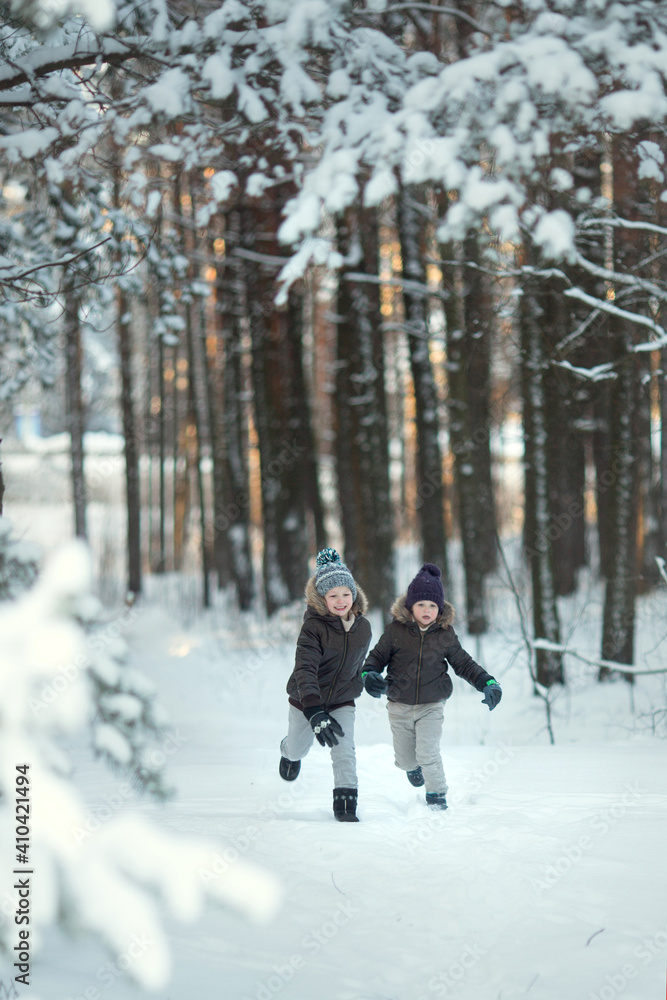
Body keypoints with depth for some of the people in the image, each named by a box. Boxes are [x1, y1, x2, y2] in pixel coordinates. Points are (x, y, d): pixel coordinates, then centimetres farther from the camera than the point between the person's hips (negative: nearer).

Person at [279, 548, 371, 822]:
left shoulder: (362, 627, -12)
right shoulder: (314, 626, -28)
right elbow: (305, 668, -39)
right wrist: (314, 711, -51)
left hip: (342, 701, 2)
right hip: (306, 700, -2)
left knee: (344, 751, -17)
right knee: (298, 749, 22)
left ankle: (345, 803, -5)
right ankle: (289, 751, 58)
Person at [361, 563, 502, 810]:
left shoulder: (445, 634, -4)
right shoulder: (396, 630, -9)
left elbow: (463, 663, 6)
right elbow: (377, 656, 0)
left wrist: (487, 683, -5)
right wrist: (369, 674, -21)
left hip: (432, 706, -1)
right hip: (400, 706, 1)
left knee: (428, 754, -15)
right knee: (405, 759, 12)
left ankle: (437, 796, 7)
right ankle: (413, 767, 50)